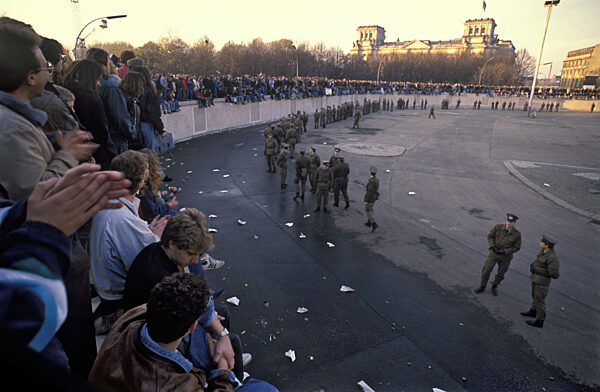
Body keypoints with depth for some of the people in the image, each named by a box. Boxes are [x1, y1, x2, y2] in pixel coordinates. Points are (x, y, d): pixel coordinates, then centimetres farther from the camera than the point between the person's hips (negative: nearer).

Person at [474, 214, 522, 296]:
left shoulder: (517, 234, -16)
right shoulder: (498, 227, -15)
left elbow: (516, 248, -11)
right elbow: (490, 236, -7)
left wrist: (503, 251, -22)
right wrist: (493, 247, -22)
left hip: (505, 256, 0)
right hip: (493, 253, 0)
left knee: (500, 273, 16)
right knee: (486, 270, 1)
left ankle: (494, 286, 44)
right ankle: (482, 286, 23)